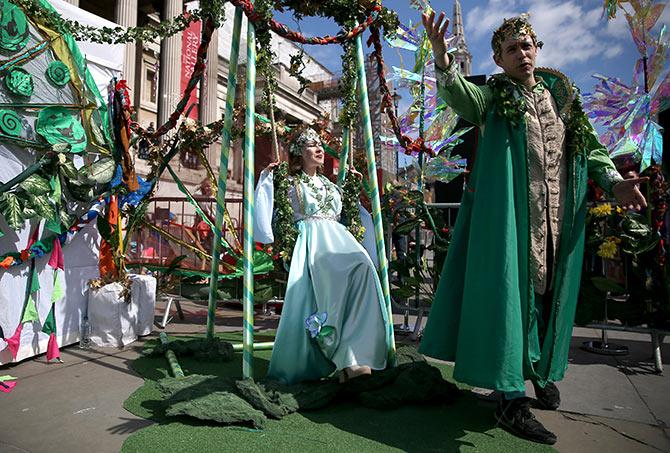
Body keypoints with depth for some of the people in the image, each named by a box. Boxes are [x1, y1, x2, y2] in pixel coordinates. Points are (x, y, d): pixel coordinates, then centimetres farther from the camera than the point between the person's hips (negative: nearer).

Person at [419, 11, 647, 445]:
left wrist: (613, 179, 1)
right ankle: (512, 398, -3)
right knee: (515, 290, -9)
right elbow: (458, 93, -19)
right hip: (512, 215, -5)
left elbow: (588, 143, 16)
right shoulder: (494, 96, 3)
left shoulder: (561, 92, 17)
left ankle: (545, 371, 34)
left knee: (551, 292, 13)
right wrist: (443, 60, -38)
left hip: (560, 217, 5)